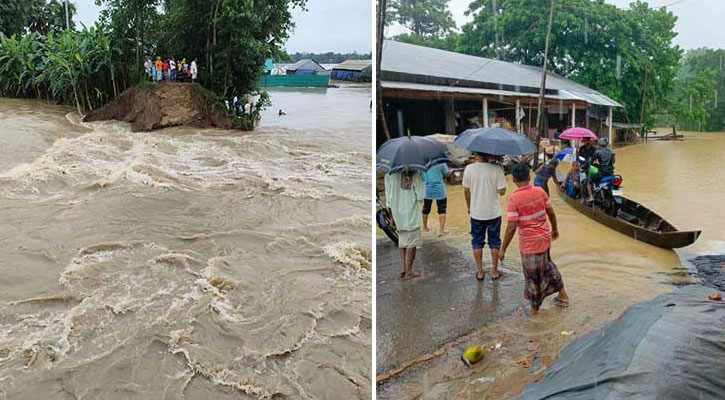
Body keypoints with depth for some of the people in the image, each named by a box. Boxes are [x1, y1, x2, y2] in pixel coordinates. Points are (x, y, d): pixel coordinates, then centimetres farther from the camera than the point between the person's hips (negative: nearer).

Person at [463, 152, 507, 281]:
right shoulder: (496, 169, -15)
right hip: (494, 212, -1)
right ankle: (494, 271, 22)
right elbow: (502, 191, -12)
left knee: (477, 242, 14)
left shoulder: (469, 168, -9)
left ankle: (480, 272, 19)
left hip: (476, 213, 1)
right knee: (494, 242, 15)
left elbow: (466, 190, -1)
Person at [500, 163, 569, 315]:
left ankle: (535, 309, 28)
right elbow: (551, 213, 6)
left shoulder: (514, 199, -21)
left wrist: (503, 249, -13)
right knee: (547, 265, 29)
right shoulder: (540, 191, -4)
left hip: (529, 243, -6)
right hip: (545, 238, 6)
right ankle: (563, 296, 41)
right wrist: (555, 229, 25)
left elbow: (511, 227, -22)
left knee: (532, 276, 11)